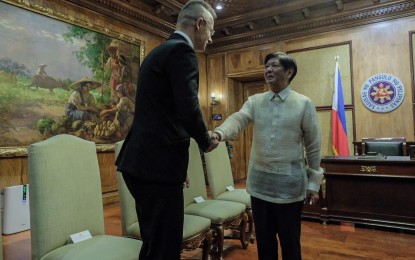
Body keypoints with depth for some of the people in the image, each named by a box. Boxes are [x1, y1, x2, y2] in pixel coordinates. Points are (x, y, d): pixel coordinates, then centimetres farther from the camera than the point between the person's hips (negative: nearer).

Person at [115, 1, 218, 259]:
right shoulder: (182, 50, -10)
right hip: (156, 164, -10)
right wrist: (206, 140, -1)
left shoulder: (159, 51, 20)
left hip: (142, 161, 10)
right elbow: (188, 109, -22)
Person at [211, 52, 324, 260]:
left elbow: (313, 146, 0)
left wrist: (314, 182, 1)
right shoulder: (254, 101, 4)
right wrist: (219, 133, -37)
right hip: (259, 182, 3)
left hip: (289, 184, -2)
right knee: (263, 239, 16)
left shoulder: (304, 104, -3)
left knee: (289, 241, 12)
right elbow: (238, 119, -15)